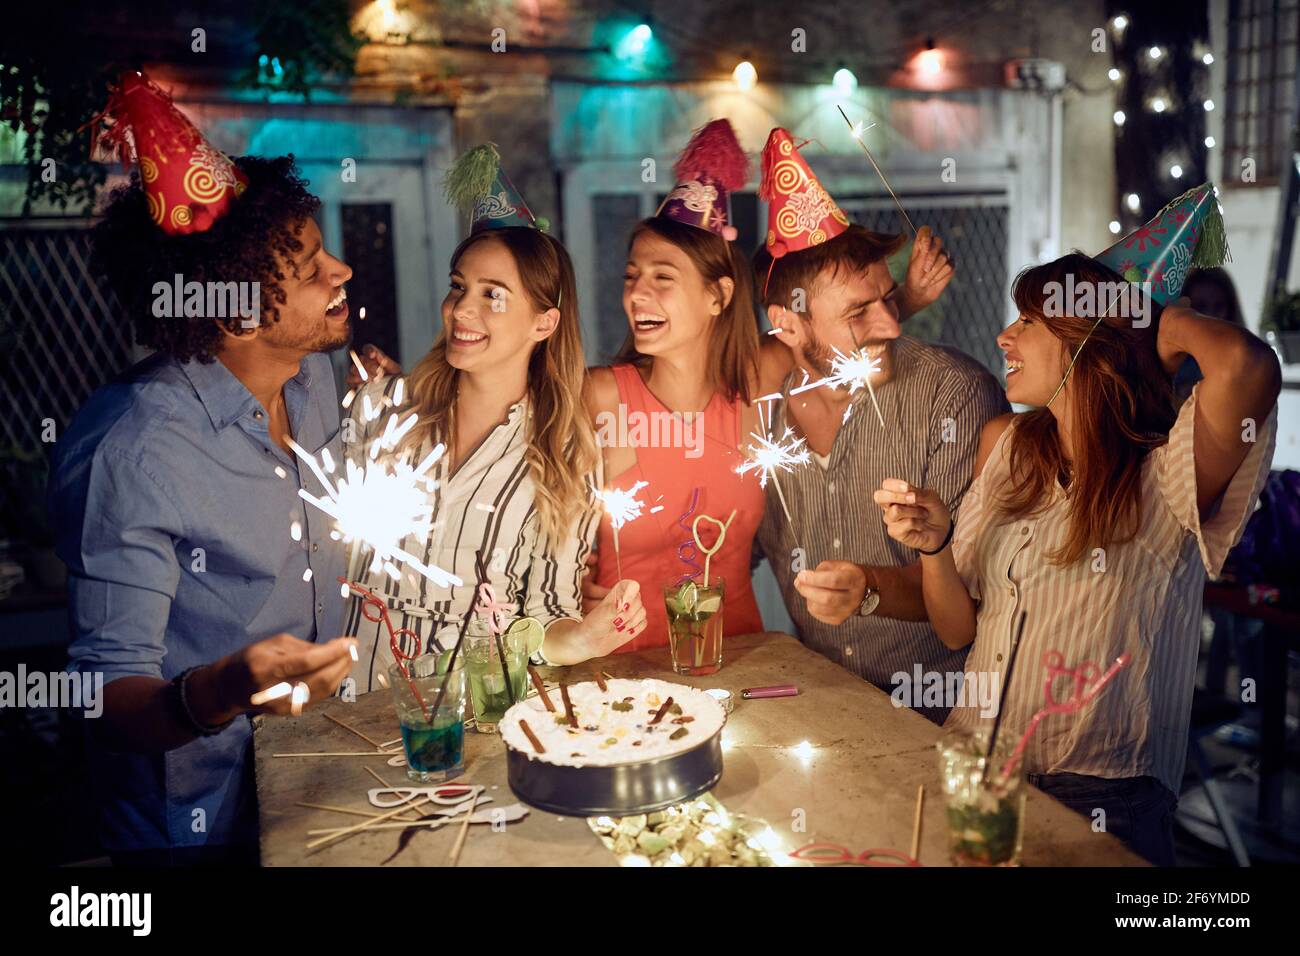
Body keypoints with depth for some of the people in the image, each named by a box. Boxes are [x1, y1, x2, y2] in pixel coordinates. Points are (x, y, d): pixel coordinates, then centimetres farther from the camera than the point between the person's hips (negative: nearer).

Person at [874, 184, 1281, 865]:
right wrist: (933, 544, -11)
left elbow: (1249, 368, -32)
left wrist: (1160, 317, -9)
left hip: (1100, 799, -4)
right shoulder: (1005, 445, 9)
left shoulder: (1162, 478, -9)